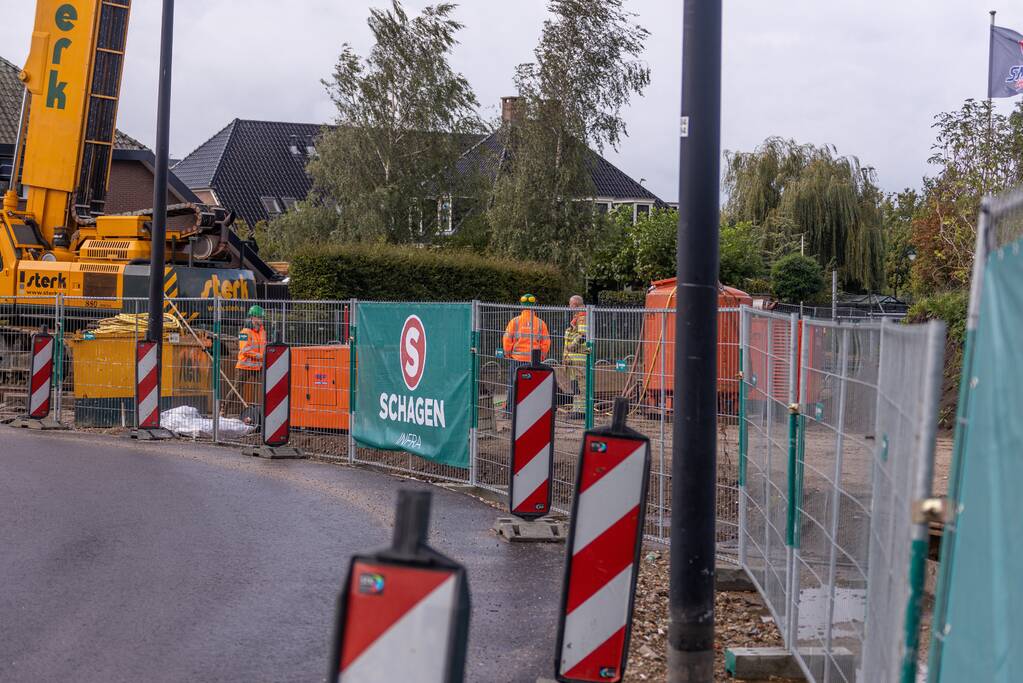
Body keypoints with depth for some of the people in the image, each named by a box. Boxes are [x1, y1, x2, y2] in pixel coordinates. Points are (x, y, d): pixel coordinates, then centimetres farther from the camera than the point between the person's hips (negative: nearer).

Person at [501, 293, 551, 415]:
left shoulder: (515, 321, -4)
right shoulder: (540, 323, 0)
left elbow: (507, 340, -3)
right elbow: (546, 342, 2)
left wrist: (507, 354, 10)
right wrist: (541, 357, 15)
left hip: (517, 359, -1)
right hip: (534, 360, 1)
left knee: (514, 385, 7)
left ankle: (510, 410, 9)